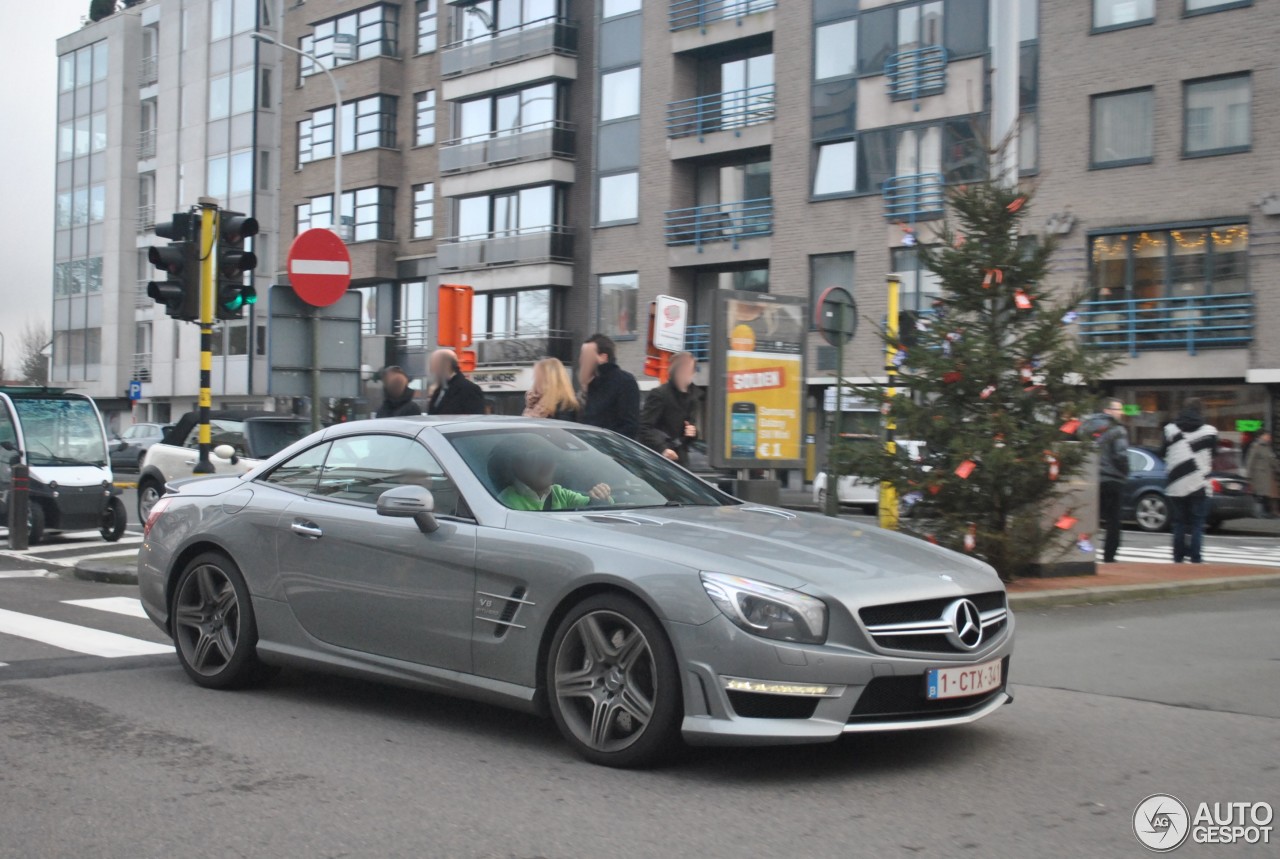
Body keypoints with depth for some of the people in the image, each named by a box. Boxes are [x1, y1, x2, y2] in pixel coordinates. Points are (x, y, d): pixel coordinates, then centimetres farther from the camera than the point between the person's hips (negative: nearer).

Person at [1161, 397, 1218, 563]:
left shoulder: (1170, 429, 0)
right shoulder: (1209, 431, -4)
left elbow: (1163, 453, 9)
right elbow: (1213, 455, 7)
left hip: (1175, 486, 2)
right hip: (1199, 487, -2)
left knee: (1179, 524, 10)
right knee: (1197, 525, 3)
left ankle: (1178, 559, 11)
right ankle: (1195, 559, -1)